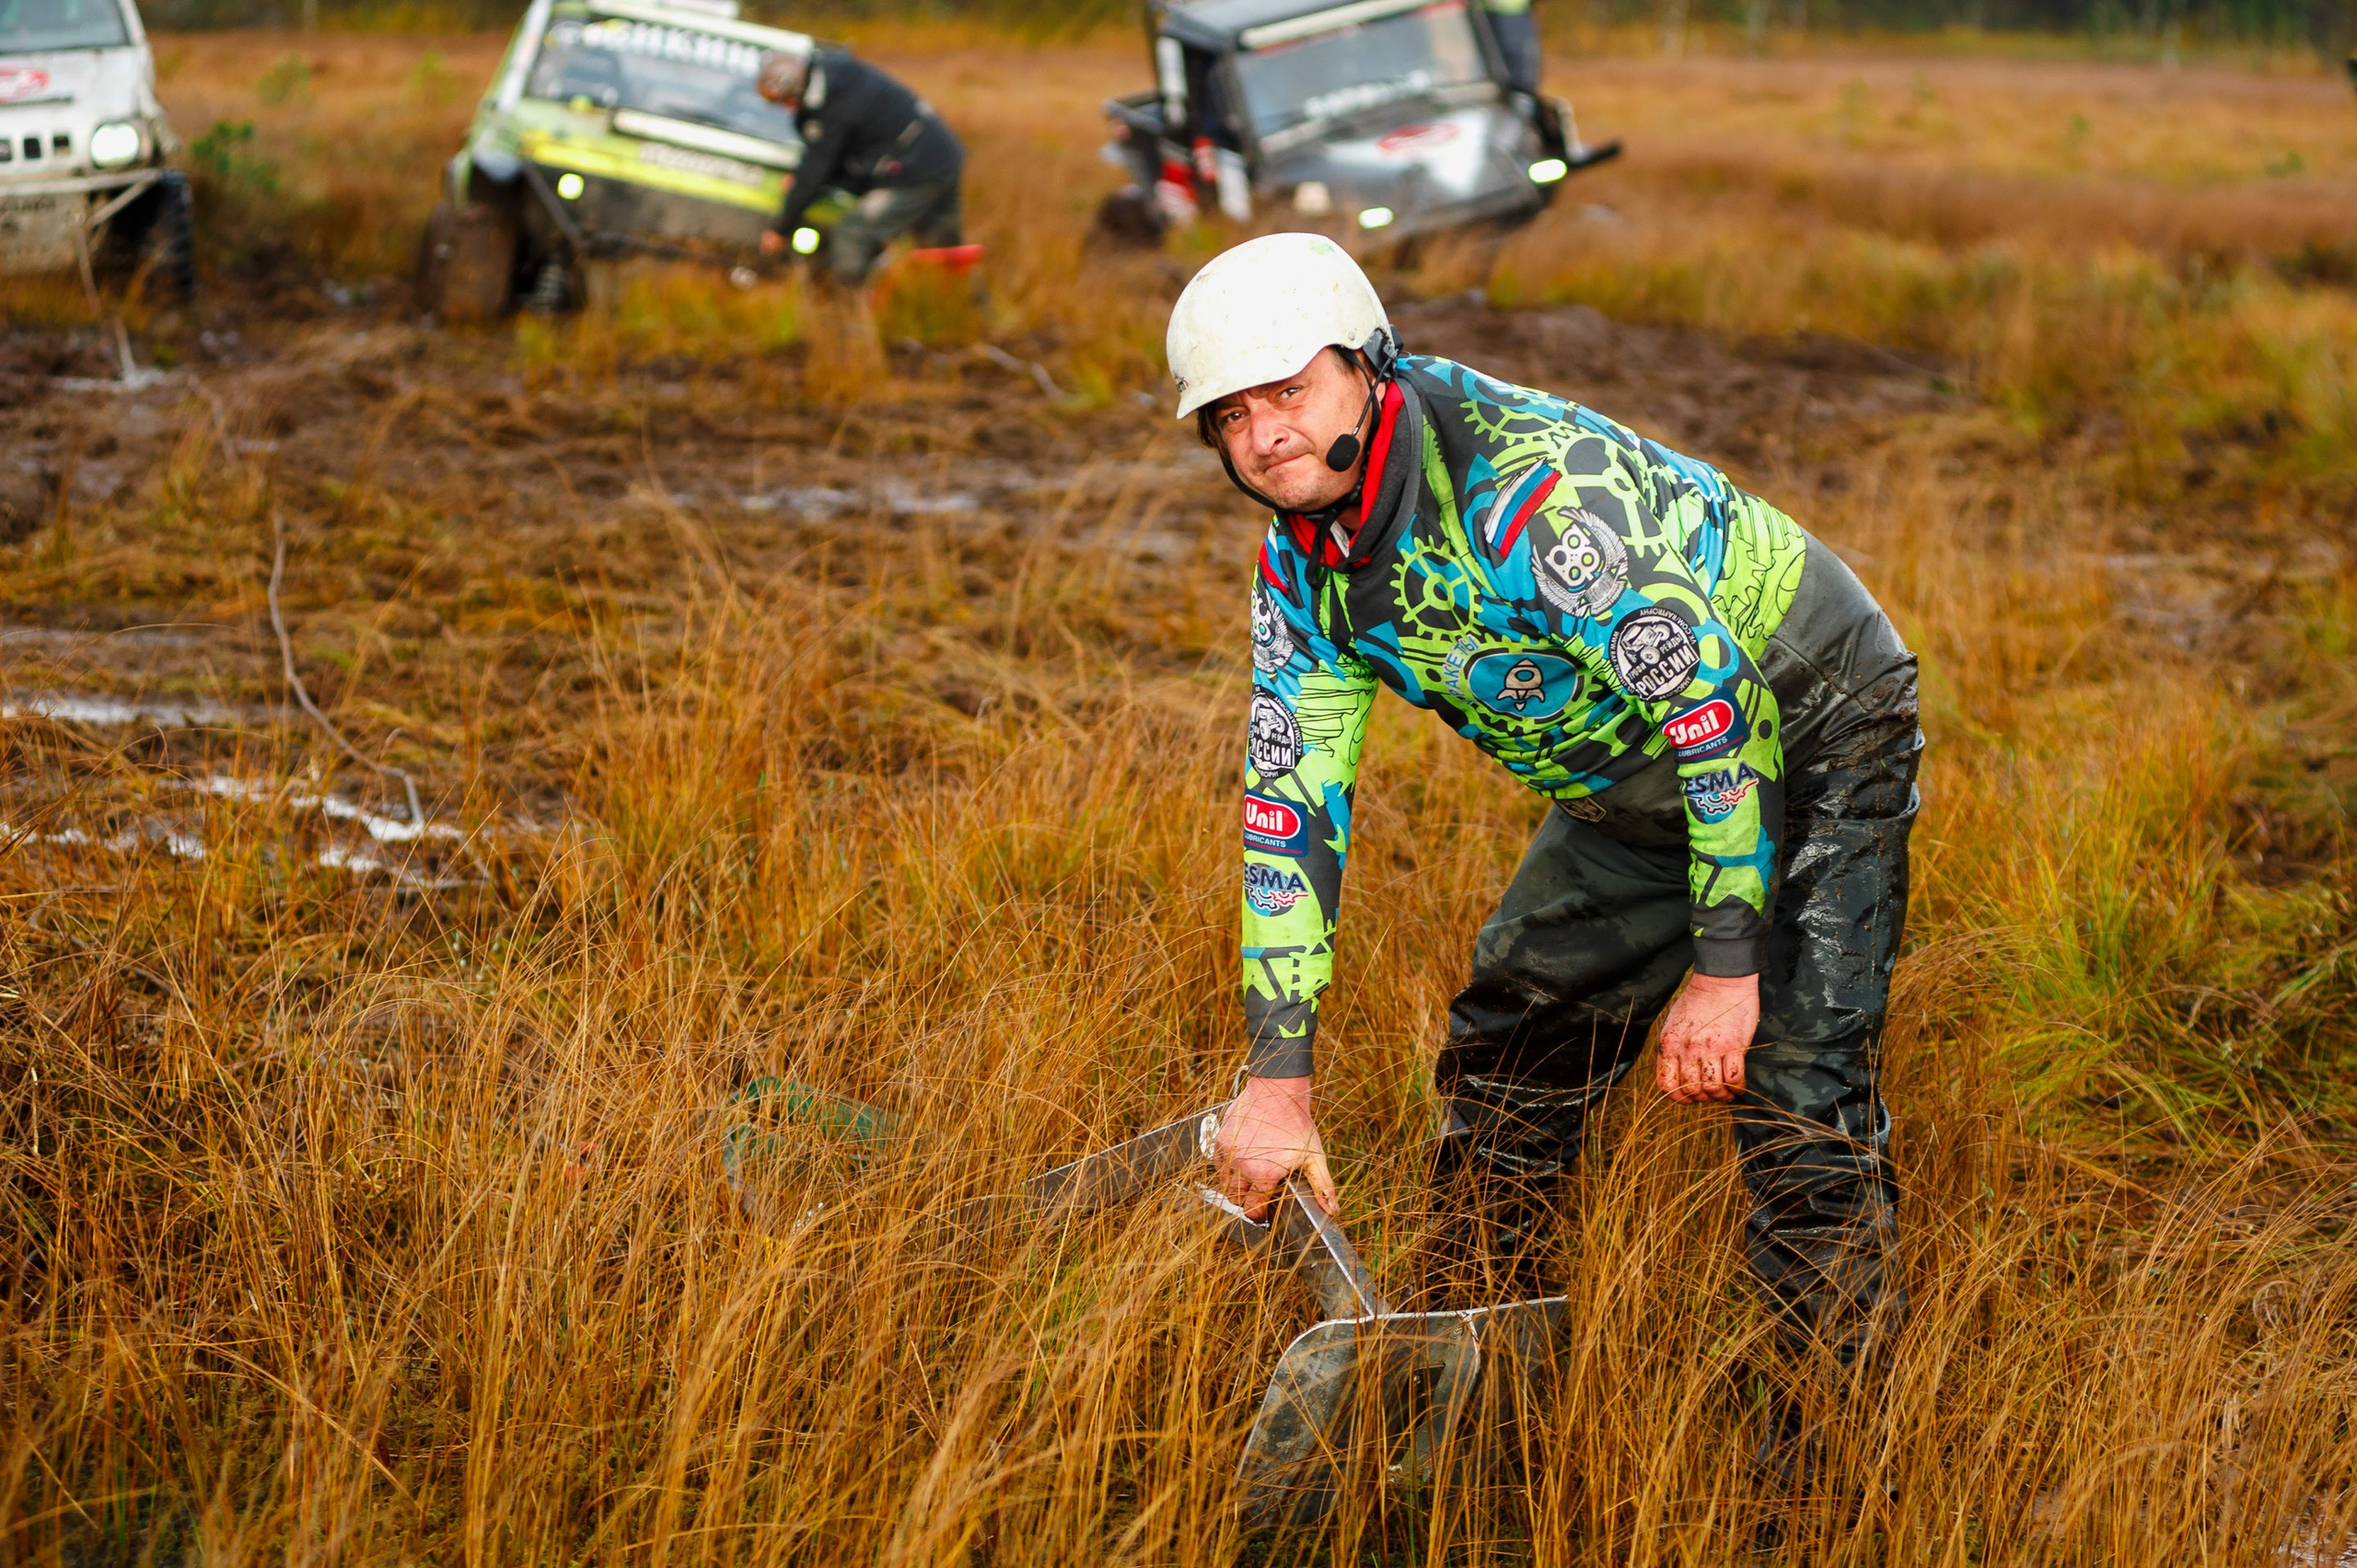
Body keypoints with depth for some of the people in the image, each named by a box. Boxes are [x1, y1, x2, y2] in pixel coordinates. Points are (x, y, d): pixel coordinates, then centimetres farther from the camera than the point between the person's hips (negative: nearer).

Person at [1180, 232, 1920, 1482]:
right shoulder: (1301, 564, -7)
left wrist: (1722, 966, -26)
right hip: (1637, 786, 8)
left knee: (1794, 1083, -20)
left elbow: (1711, 704, -31)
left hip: (1807, 735, -8)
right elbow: (1289, 806, -5)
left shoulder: (1532, 487, -33)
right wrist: (1276, 1079, -10)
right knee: (1507, 1042, 11)